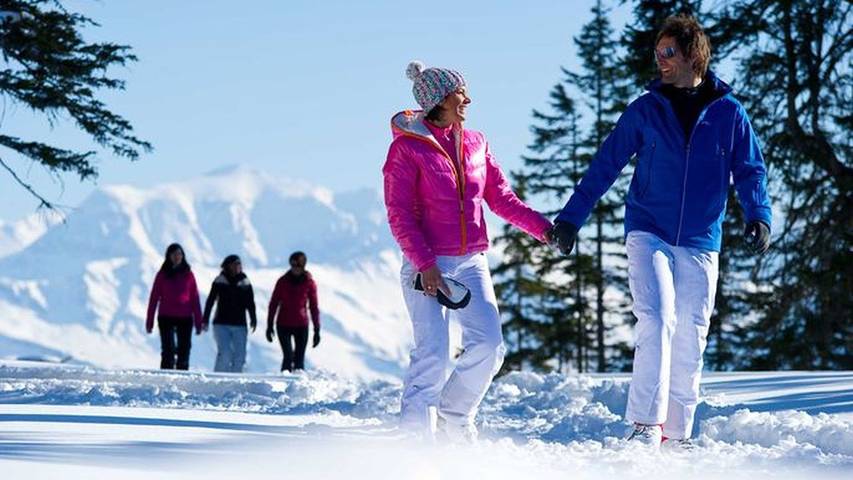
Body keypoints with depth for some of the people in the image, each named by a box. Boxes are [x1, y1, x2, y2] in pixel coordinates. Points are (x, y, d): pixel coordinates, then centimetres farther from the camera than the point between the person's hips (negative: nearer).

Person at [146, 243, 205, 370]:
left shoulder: (188, 274, 6)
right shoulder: (162, 275, 3)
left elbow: (195, 299, 7)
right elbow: (154, 298, 5)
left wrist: (198, 322, 3)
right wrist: (149, 321, 1)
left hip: (185, 318, 2)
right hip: (166, 318, -2)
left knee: (184, 351, 3)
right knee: (168, 351, -8)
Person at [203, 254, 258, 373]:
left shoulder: (245, 283, 6)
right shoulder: (219, 282, 0)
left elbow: (250, 303, 10)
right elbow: (210, 301, 3)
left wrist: (253, 320, -1)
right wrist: (205, 320, 0)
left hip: (240, 325, 3)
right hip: (222, 324, -3)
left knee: (240, 356, 0)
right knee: (224, 354, -14)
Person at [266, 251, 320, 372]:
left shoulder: (309, 283, -1)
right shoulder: (283, 281, 0)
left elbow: (314, 307, 4)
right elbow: (273, 303, 7)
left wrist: (317, 330, 3)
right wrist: (269, 325, 5)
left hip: (302, 325, 1)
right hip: (283, 325, -1)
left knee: (299, 359, 2)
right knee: (288, 356, -12)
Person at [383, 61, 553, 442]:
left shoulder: (475, 144, 12)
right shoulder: (406, 149, -4)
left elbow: (501, 197, 13)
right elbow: (399, 216, -7)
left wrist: (541, 227, -2)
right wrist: (425, 264, -17)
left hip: (471, 263, 5)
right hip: (427, 264, -5)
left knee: (488, 346, -6)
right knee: (433, 352, -14)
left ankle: (454, 415, 14)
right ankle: (414, 431, -3)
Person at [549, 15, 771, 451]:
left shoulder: (729, 113, 4)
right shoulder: (645, 110, 4)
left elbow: (750, 171, 6)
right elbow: (605, 165, 5)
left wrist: (758, 217, -12)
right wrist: (571, 217, 1)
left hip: (700, 243, 1)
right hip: (648, 234, -1)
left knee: (690, 339, 4)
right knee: (656, 321, -18)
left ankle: (677, 434, 12)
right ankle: (645, 426, -18)